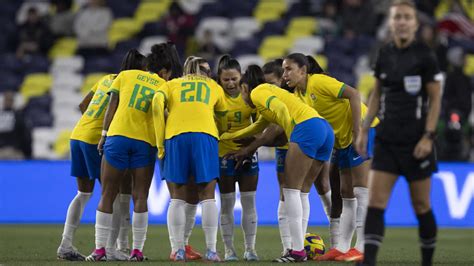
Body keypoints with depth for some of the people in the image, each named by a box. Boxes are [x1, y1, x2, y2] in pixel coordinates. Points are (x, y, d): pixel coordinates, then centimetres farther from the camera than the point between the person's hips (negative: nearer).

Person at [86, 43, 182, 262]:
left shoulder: (125, 76, 12)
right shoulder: (165, 87, 10)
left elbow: (111, 106, 5)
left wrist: (104, 135, 5)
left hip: (117, 136, 0)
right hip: (146, 142, 0)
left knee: (107, 196, 5)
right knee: (140, 197, 7)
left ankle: (100, 249, 0)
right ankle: (137, 250, 2)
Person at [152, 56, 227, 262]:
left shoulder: (171, 85, 24)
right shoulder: (214, 87, 27)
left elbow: (157, 104, 4)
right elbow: (223, 120, 31)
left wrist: (160, 144, 4)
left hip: (175, 136, 0)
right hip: (206, 136, 0)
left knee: (177, 198, 4)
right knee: (207, 197, 3)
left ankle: (178, 250, -3)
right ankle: (211, 250, -5)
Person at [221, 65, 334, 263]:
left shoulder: (257, 92, 7)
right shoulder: (270, 91, 35)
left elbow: (280, 108, -13)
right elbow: (257, 128, 47)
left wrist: (292, 137, -9)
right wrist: (226, 136, 56)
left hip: (307, 127, -8)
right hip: (326, 129, 8)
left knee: (291, 190, -6)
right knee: (300, 192, 12)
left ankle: (298, 251, -12)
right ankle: (298, 246, 8)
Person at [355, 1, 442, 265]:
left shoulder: (425, 55, -8)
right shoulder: (384, 54, 6)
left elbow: (435, 99, -6)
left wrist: (428, 137, -13)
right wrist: (364, 130, 10)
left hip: (416, 141, -4)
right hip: (387, 139, 4)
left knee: (421, 206, 5)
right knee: (375, 203, -8)